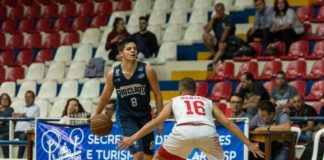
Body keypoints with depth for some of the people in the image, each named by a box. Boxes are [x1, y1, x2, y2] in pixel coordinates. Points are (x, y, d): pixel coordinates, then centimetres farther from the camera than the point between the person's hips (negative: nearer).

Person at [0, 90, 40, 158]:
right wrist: (23, 114, -3)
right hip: (17, 131, 6)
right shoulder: (21, 108, 28)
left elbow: (30, 118, -6)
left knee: (22, 136, -41)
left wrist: (19, 115, 3)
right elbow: (13, 115, 11)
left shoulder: (35, 108, 10)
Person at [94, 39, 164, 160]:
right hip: (126, 117, -2)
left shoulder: (147, 70, -12)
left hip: (145, 116, 2)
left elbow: (157, 95, -5)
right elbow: (105, 96, 7)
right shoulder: (113, 74, -9)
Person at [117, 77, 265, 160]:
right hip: (207, 131, 1)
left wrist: (133, 138, 21)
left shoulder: (174, 101, 32)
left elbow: (156, 122, 20)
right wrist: (248, 144, 27)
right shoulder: (208, 102, 35)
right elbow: (228, 123, 27)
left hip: (183, 131, -1)